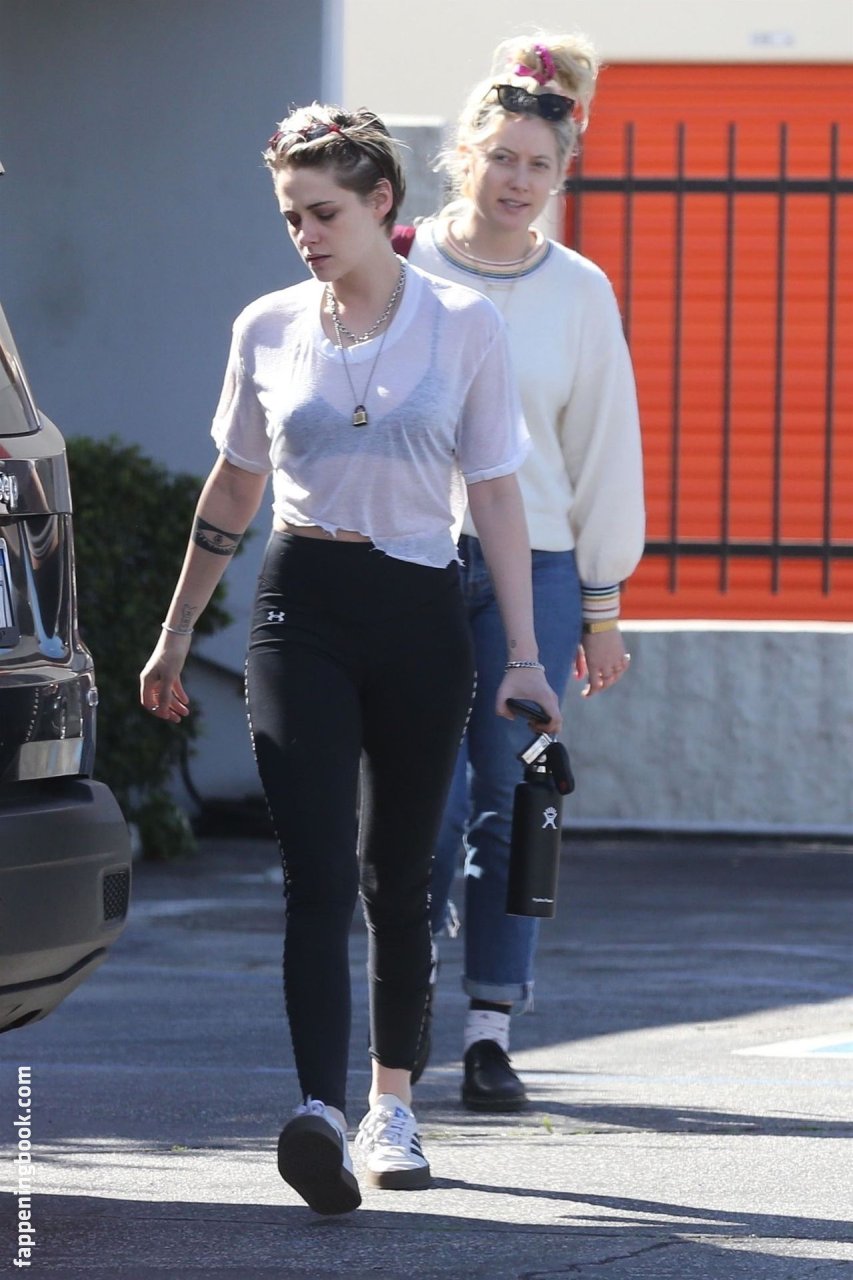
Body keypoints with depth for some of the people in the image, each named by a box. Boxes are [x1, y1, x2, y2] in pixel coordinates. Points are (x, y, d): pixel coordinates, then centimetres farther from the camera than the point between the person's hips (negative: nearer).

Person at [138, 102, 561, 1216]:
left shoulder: (464, 328, 1)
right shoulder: (269, 331, 6)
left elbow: (495, 496, 3)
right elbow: (232, 491, 17)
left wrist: (523, 655, 0)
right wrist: (177, 634, 20)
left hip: (419, 617, 0)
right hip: (302, 608, 0)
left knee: (396, 874, 8)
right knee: (318, 871, -14)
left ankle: (393, 1106, 22)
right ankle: (321, 1114, -27)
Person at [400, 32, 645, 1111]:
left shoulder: (579, 293, 6)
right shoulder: (404, 270, 3)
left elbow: (606, 450, 11)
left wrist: (601, 604, 10)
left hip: (531, 570, 1)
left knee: (510, 805, 0)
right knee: (432, 799, -9)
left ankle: (491, 1030, 5)